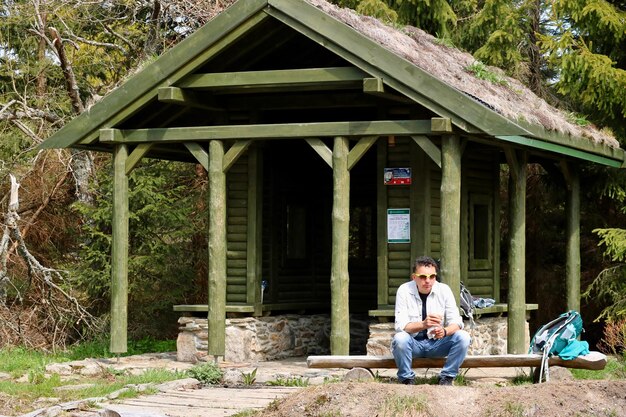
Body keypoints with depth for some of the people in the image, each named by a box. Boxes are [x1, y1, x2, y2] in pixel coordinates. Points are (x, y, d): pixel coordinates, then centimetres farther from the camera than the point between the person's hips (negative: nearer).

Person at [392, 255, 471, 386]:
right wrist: (423, 324, -40)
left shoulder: (444, 290, -7)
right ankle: (407, 379, -12)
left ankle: (446, 377, -8)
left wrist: (444, 331, -35)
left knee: (463, 337, -22)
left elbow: (456, 322, -10)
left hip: (437, 343, 2)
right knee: (400, 338, -34)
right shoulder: (404, 291, -12)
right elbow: (401, 325, -20)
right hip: (413, 343, -2)